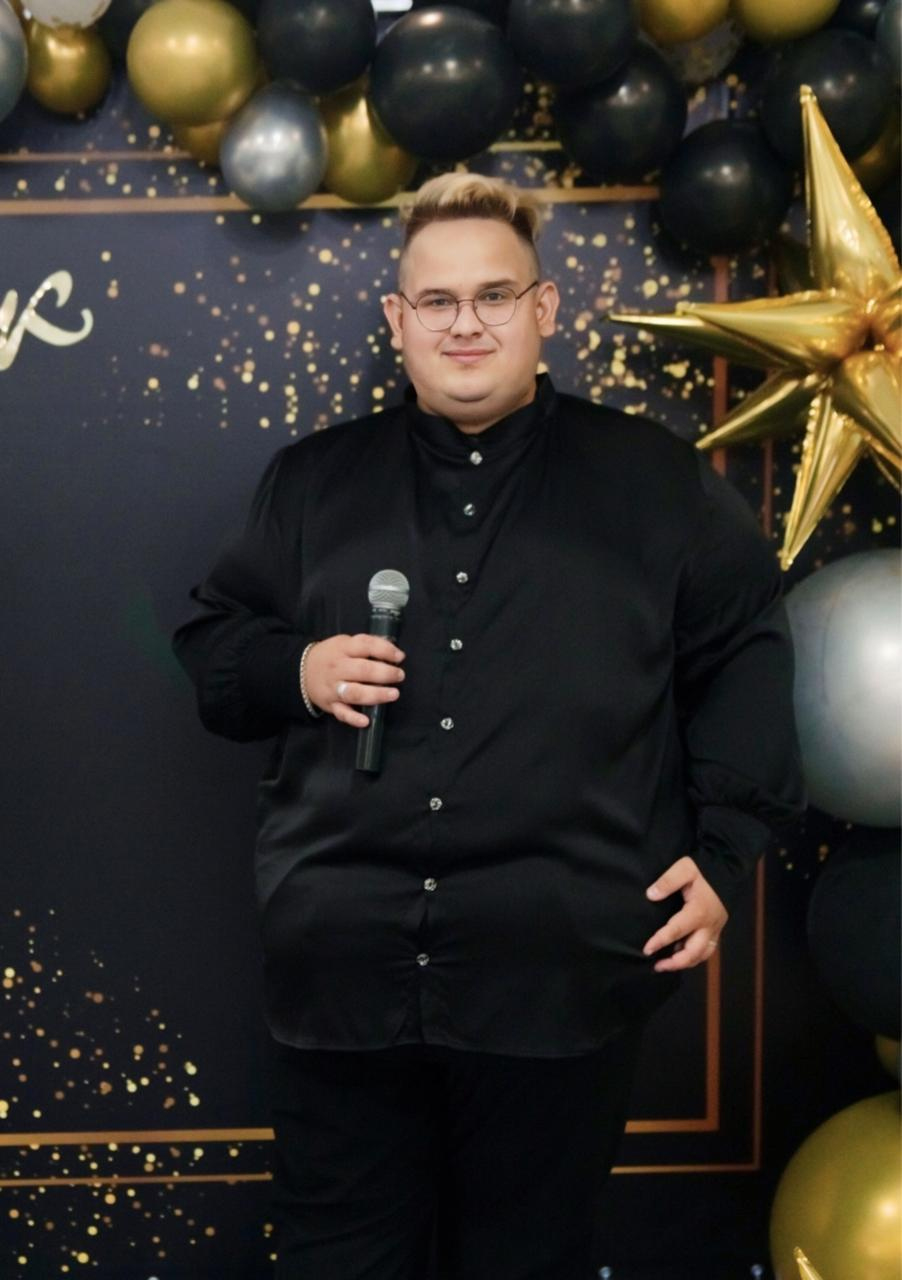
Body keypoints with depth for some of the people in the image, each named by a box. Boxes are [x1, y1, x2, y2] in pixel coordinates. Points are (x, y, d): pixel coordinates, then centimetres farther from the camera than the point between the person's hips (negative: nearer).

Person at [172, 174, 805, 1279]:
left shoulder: (657, 483, 7)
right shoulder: (313, 480, 13)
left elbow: (743, 666, 8)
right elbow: (211, 643, 18)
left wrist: (723, 852, 0)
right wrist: (296, 671, -4)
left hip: (564, 976, -1)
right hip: (340, 968, 2)